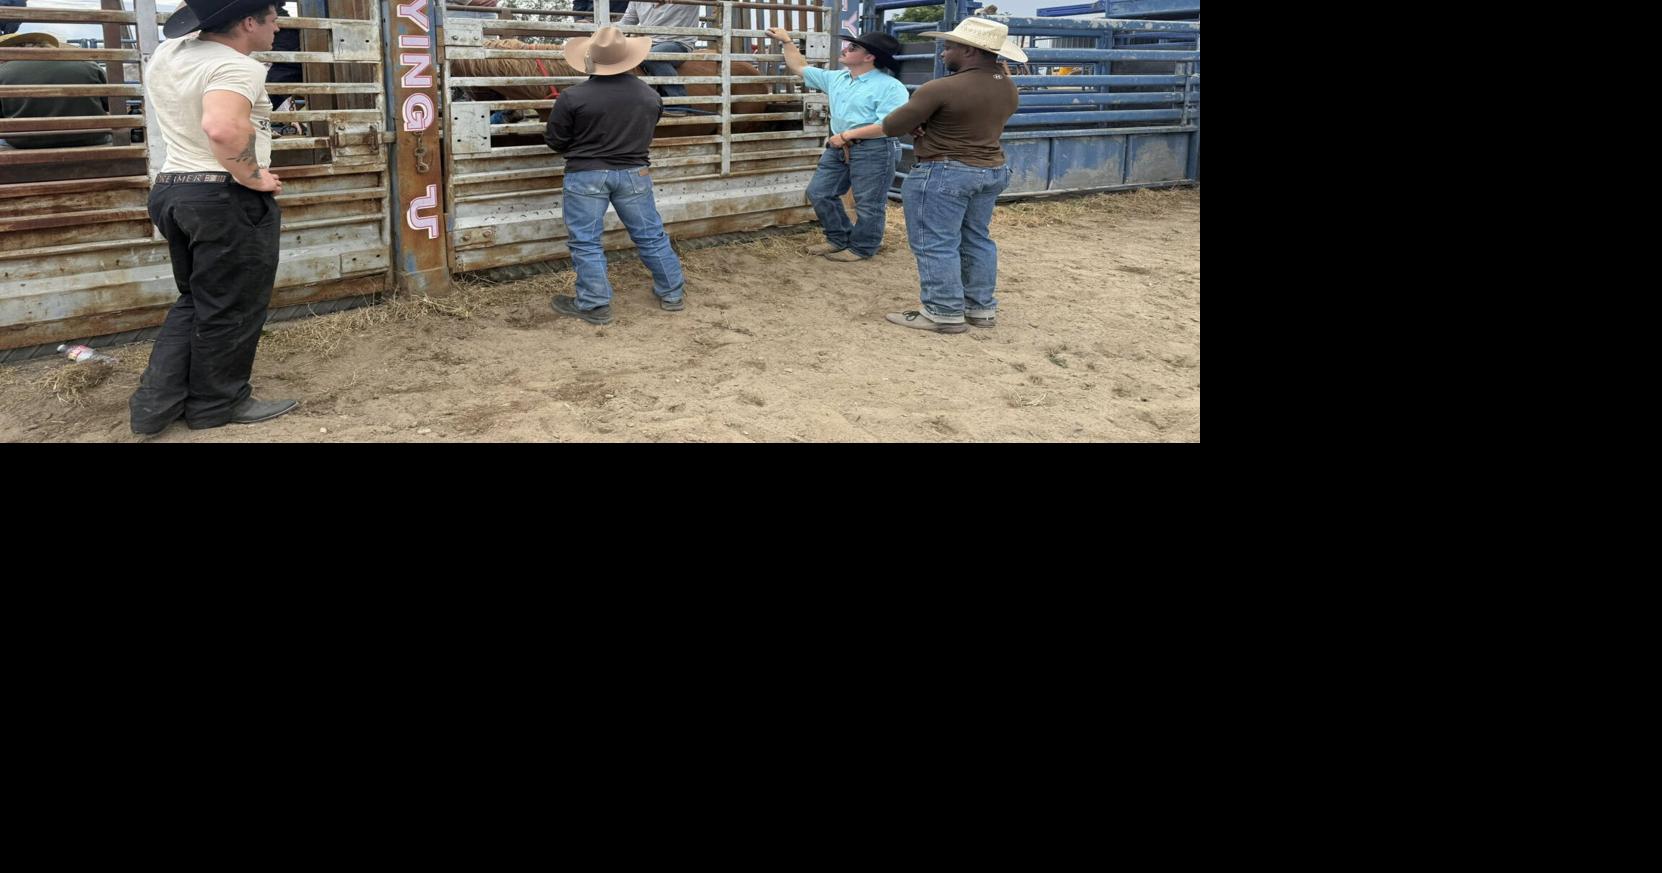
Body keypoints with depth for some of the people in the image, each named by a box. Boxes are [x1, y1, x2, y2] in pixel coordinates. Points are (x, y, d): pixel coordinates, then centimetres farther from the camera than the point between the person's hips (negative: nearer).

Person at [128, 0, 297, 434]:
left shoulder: (166, 54, 8)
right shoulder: (236, 67, -19)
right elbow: (223, 127, -37)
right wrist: (253, 177, -23)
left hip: (171, 189, 9)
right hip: (227, 197, -9)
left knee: (194, 301, 19)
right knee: (230, 308, 6)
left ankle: (155, 404, 17)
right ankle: (217, 405, 17)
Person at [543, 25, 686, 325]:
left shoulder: (572, 97, -13)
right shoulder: (650, 95, -1)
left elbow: (555, 141, -4)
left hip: (585, 176, -3)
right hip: (634, 174, 3)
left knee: (585, 242, 6)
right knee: (651, 235, 13)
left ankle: (595, 305, 7)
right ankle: (673, 293, 21)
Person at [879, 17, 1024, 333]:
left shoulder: (942, 89, -19)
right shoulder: (1008, 88, 4)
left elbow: (891, 126, -11)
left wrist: (919, 119, 9)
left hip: (942, 173, -8)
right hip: (993, 170, 8)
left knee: (936, 245, -1)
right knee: (976, 240, 16)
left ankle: (945, 314, 0)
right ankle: (981, 307, 21)